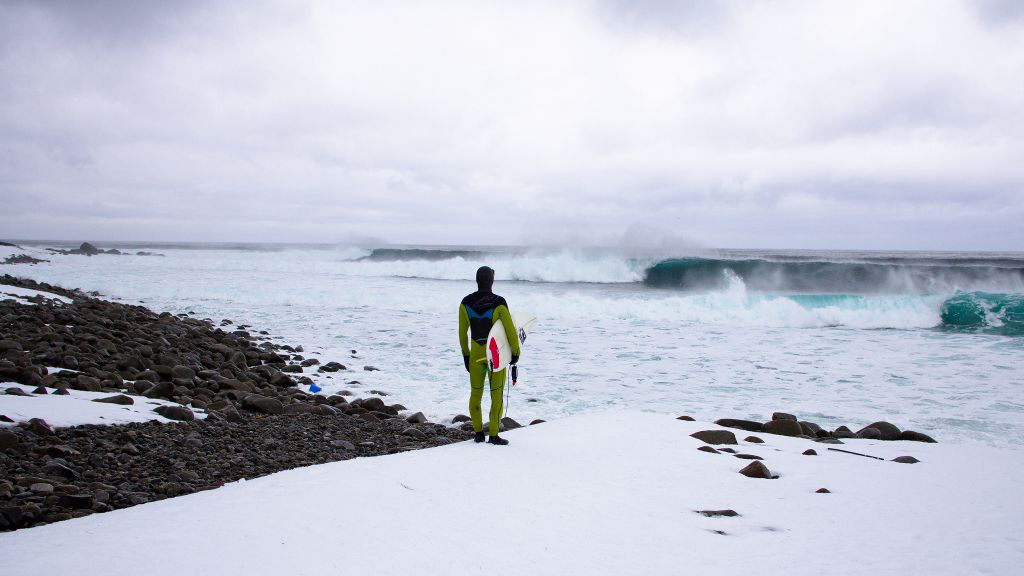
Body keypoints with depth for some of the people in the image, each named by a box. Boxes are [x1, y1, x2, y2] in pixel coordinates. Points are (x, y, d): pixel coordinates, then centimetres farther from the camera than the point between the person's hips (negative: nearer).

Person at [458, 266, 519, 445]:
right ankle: (493, 435, 9)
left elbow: (462, 333, 1)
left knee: (475, 394, 16)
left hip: (476, 354, 3)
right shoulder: (498, 303, -20)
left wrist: (465, 355, 13)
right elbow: (510, 330, -15)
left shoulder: (465, 303, -8)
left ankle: (478, 433, 18)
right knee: (496, 395, 7)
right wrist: (516, 352, 0)